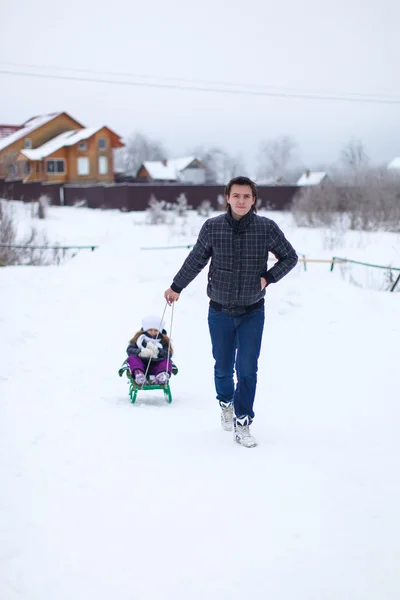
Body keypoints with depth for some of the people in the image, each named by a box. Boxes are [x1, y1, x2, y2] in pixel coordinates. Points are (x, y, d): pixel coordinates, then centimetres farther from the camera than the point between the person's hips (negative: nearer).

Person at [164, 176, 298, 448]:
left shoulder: (267, 227, -9)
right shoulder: (212, 227, -7)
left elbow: (290, 257, 5)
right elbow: (196, 260, 8)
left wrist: (268, 277, -9)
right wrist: (176, 287, 16)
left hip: (252, 312, -1)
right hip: (220, 311, 1)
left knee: (247, 369, -6)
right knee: (223, 367, 12)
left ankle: (242, 424, 5)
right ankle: (226, 403, 42)